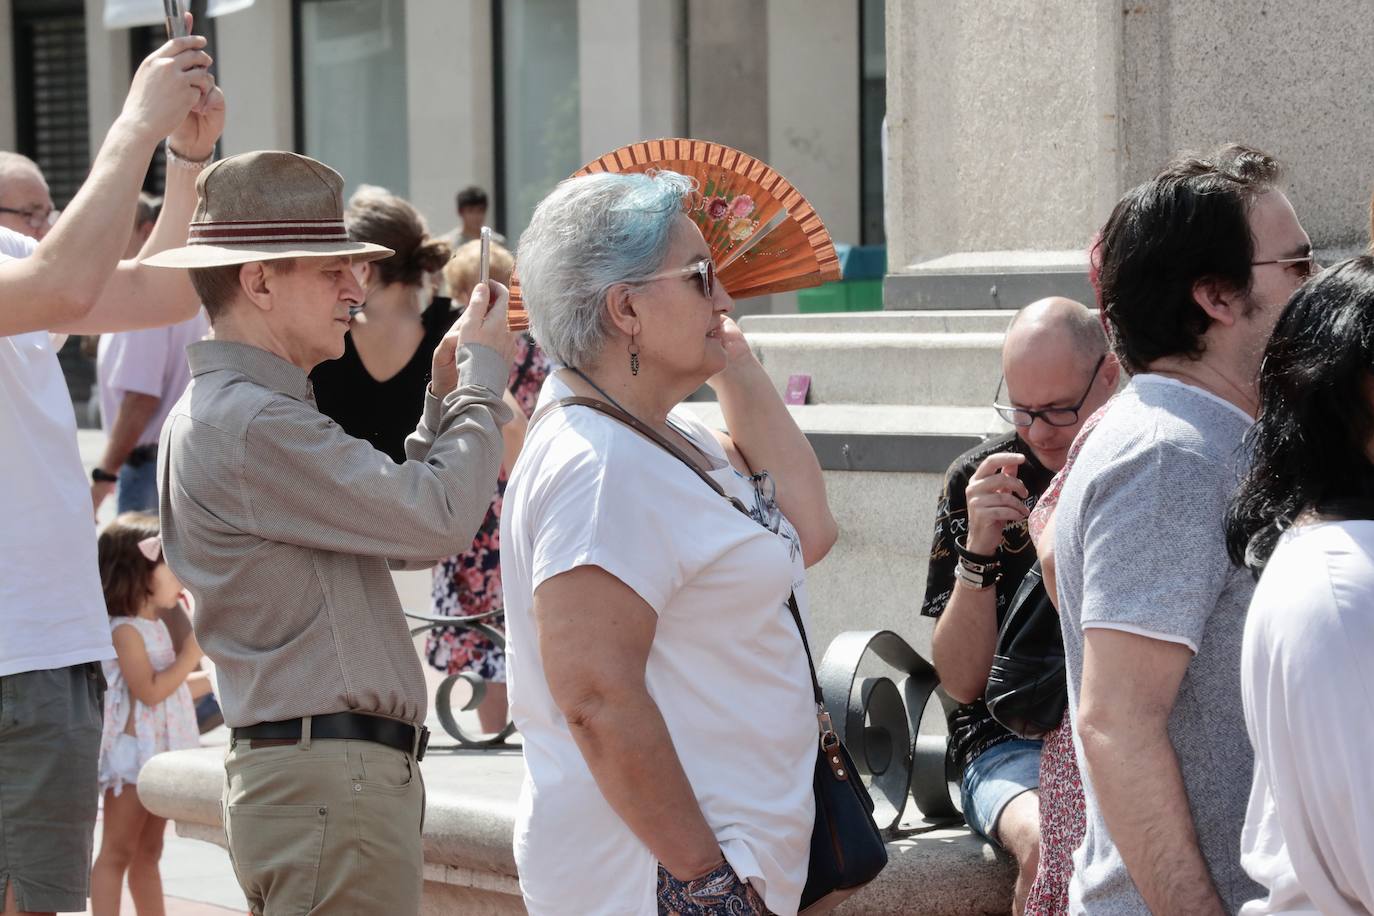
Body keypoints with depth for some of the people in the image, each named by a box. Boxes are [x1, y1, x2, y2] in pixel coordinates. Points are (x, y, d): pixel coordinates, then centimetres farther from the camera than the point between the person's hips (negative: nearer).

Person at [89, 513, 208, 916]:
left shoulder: (157, 627, 14)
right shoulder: (125, 630, -15)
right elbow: (151, 691, -21)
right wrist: (192, 652, -17)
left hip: (162, 754, 9)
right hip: (134, 751, -9)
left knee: (148, 853, 12)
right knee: (117, 852, -6)